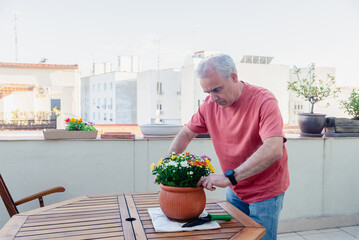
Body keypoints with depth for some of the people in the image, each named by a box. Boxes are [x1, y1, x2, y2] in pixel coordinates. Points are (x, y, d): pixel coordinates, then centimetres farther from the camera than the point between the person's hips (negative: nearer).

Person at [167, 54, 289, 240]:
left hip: (265, 192, -5)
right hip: (235, 190, 5)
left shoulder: (264, 101, -24)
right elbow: (186, 134, 5)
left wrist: (229, 177, -41)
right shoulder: (210, 104, -6)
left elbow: (273, 150, -37)